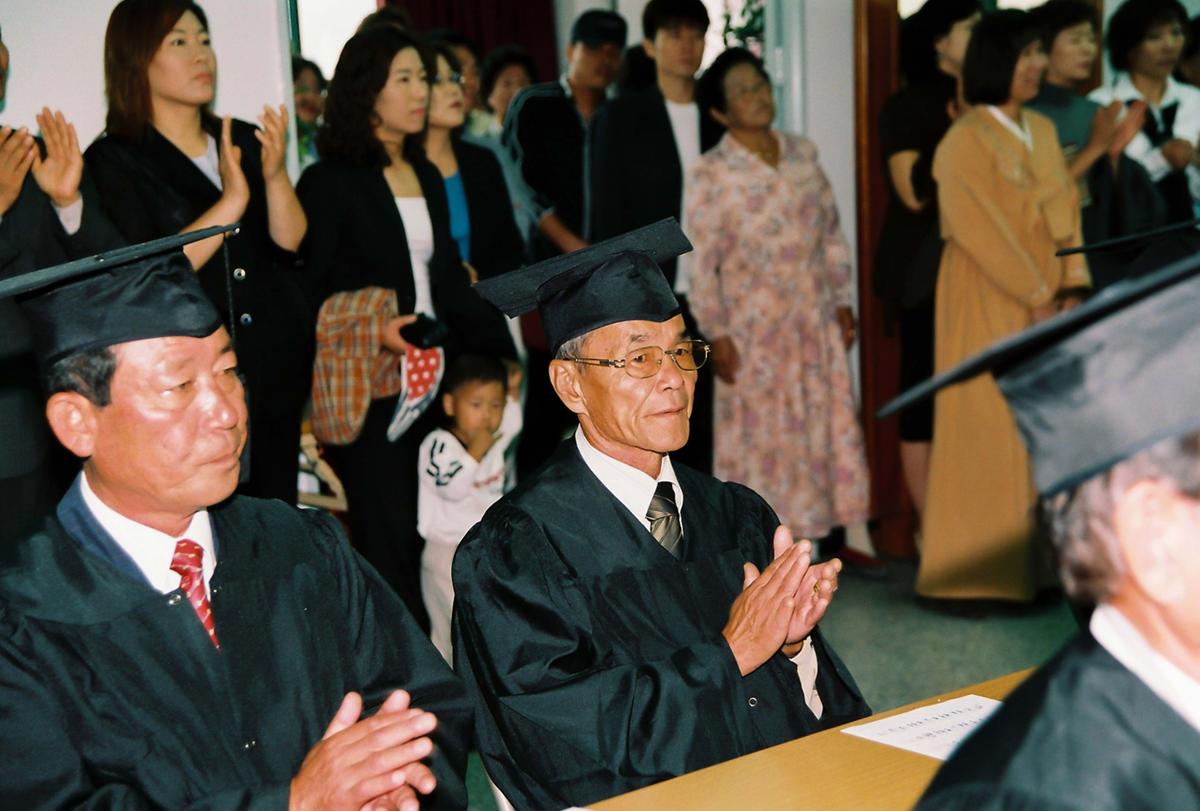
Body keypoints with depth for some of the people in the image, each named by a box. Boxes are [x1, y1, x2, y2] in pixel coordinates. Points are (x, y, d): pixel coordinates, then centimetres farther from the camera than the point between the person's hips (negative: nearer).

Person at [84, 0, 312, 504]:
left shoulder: (244, 142, 11)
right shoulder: (113, 161, -4)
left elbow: (291, 244, 3)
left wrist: (274, 175, -14)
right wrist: (231, 203, -19)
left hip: (279, 365, 5)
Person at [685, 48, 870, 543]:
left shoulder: (803, 154, 7)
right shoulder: (711, 175, -8)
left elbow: (832, 234, 11)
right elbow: (701, 264, -9)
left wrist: (843, 303, 9)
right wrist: (717, 334, -11)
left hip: (816, 321, 4)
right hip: (754, 328, -4)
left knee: (831, 422, 8)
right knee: (761, 431, 3)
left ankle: (842, 529, 18)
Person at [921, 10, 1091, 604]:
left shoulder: (1043, 131, 13)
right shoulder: (966, 140, -10)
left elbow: (1067, 211, 10)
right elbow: (981, 230, -17)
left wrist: (1072, 285, -4)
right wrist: (1036, 296, -16)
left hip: (1047, 302, 7)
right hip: (989, 304, -7)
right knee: (992, 427, -4)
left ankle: (1038, 562, 14)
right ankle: (984, 569, 4)